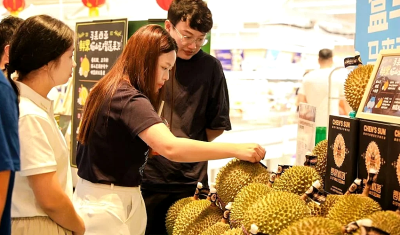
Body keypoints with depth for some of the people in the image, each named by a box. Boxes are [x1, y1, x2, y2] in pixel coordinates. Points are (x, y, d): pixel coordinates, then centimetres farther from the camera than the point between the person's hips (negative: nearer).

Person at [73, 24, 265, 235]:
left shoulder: (110, 91, 8)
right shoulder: (129, 100, -23)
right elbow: (171, 147, -37)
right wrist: (236, 150, -32)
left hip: (98, 197, 10)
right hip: (108, 204, -10)